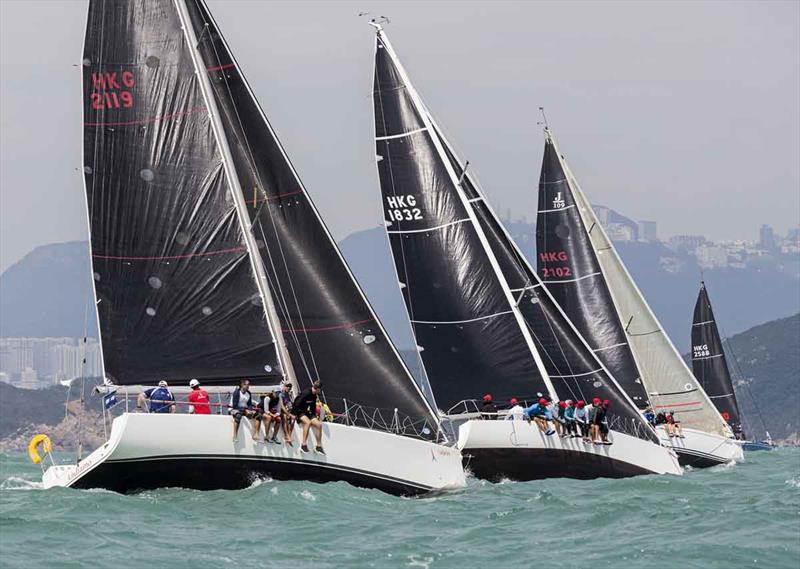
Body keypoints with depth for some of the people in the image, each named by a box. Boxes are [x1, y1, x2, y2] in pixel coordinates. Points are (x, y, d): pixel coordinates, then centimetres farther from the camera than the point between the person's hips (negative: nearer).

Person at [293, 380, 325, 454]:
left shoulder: (314, 395, 6)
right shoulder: (306, 393, -22)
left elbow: (313, 406, 19)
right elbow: (296, 404, -24)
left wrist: (315, 416, 9)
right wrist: (294, 415, -23)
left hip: (306, 412, 8)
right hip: (298, 411, -8)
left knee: (319, 424, -9)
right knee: (307, 422, -35)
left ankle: (319, 446, -2)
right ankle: (303, 444, -35)